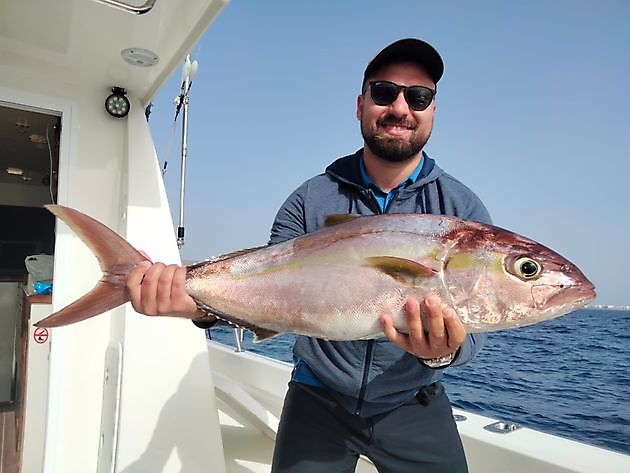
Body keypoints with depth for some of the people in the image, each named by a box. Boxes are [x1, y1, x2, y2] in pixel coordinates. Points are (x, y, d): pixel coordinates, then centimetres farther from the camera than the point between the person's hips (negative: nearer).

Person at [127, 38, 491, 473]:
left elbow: (473, 322, -12)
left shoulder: (462, 208, -8)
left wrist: (446, 351, -34)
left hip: (413, 405, 1)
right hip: (318, 399, 0)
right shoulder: (309, 201, -8)